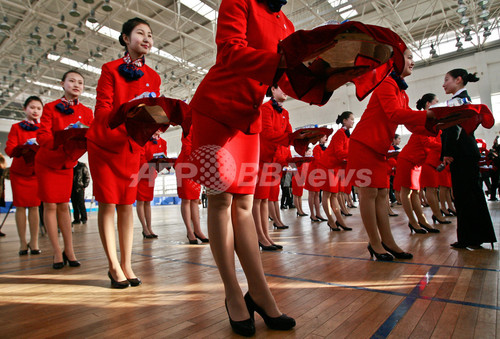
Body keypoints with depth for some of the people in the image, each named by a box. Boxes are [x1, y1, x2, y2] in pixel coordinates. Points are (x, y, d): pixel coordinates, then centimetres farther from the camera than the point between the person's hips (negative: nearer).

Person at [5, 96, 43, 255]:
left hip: (36, 171, 0)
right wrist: (26, 146, -26)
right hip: (19, 171, 0)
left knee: (34, 206, 0)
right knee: (20, 206, 1)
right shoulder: (16, 127, 3)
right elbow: (9, 150, -8)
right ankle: (23, 243, 9)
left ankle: (34, 242, 5)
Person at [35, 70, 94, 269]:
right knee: (50, 205, -3)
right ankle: (57, 252, 5)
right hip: (46, 163, -2)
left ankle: (69, 250, 9)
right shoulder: (50, 107, -8)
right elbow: (42, 135, -18)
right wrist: (61, 142, -37)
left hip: (67, 164, 2)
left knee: (64, 205, 6)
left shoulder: (87, 112, -1)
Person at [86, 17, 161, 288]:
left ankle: (126, 264, 11)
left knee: (127, 204, 4)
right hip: (104, 145, -3)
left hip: (131, 147, 4)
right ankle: (113, 266, 8)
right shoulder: (111, 69, -7)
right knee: (108, 203, -4)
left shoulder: (153, 77, 4)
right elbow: (101, 112, -15)